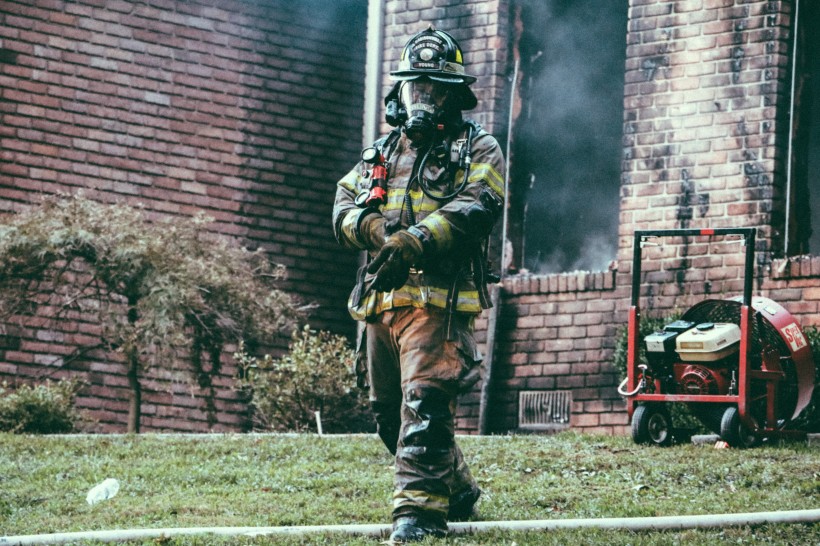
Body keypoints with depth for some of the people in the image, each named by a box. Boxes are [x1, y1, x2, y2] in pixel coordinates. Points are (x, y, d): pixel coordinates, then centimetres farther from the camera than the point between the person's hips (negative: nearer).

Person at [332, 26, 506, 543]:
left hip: (439, 299, -7)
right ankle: (458, 494, 28)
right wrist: (374, 227, -10)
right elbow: (344, 205, 14)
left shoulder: (477, 149, 4)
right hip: (381, 301, 7)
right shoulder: (382, 153, 24)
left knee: (425, 402, -20)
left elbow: (477, 206, -13)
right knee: (390, 415, 13)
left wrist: (415, 240, -26)